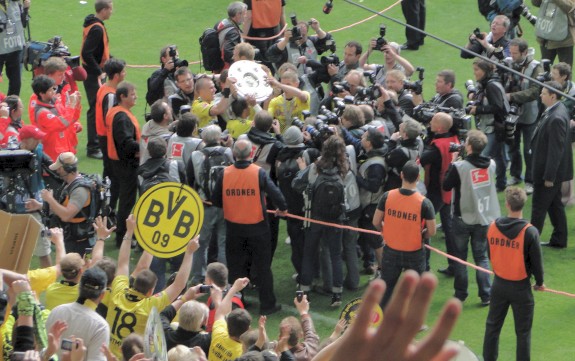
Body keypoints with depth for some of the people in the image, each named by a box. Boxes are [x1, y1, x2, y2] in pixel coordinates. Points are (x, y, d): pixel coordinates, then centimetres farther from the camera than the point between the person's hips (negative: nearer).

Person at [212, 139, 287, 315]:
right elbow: (275, 193, -18)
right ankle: (267, 305, 12)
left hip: (233, 227, 2)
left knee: (235, 267, 15)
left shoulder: (225, 174, -8)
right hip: (257, 226, -2)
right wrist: (282, 208, 2)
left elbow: (215, 200, -1)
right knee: (262, 267, 8)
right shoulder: (259, 173, -15)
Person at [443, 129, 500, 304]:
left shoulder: (459, 167, -20)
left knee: (459, 257, 12)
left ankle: (460, 294, 17)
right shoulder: (490, 165, -5)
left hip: (463, 218, -3)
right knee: (481, 257, 12)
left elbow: (446, 186, -9)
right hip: (483, 218, 3)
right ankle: (485, 295, 6)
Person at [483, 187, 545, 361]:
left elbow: (490, 255, 5)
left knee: (492, 327, 17)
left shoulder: (492, 227, -8)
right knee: (523, 333, 7)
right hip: (521, 288, -4)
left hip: (499, 285, 4)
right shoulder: (530, 232, -19)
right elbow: (537, 261, -11)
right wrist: (540, 282, 7)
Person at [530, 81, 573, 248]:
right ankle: (559, 240, 27)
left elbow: (556, 150, -26)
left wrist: (549, 176, -21)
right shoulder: (557, 110, 4)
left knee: (539, 206, 3)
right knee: (555, 205, 18)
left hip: (549, 170, -10)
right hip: (550, 169, 10)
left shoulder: (556, 118, -27)